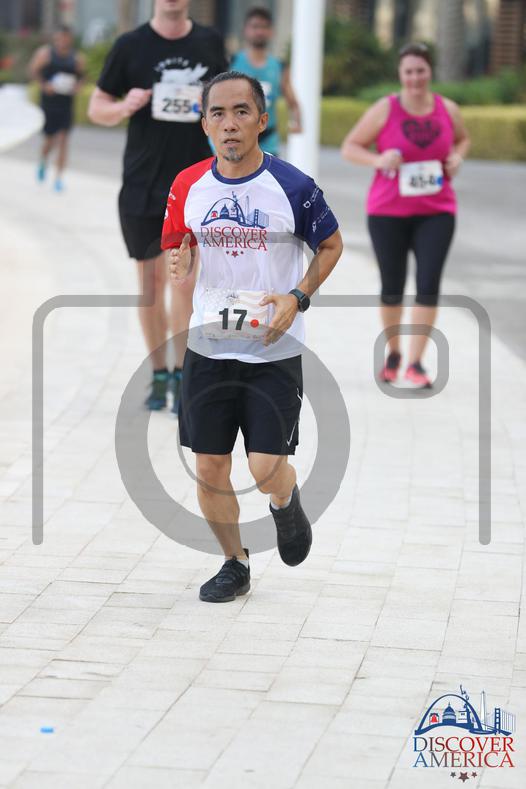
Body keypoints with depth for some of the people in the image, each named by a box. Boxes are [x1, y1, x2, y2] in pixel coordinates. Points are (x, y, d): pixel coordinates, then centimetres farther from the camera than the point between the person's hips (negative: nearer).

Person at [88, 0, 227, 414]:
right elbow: (97, 108, 4)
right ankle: (159, 375, 19)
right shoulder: (130, 46, -1)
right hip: (142, 186, 0)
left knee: (185, 281, -5)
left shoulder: (210, 43, 5)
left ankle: (183, 374, 3)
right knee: (151, 281, 7)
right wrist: (125, 107, -17)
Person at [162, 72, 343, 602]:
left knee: (266, 470, -8)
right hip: (208, 345, 3)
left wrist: (297, 298, -12)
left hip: (274, 348, -3)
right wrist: (180, 269, -11)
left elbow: (331, 245, 4)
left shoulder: (293, 187, -11)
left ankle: (287, 504, 30)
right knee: (209, 465, 5)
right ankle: (234, 564, 27)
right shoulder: (189, 186, -1)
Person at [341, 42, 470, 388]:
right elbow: (349, 147, -2)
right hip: (388, 212, -1)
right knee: (392, 288, 8)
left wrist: (457, 158, -1)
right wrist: (378, 160, -20)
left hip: (436, 212, 1)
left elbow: (463, 139, 21)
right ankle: (393, 354, 32)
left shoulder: (448, 110, 1)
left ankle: (416, 363, -5)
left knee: (429, 285, -11)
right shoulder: (384, 110, -7)